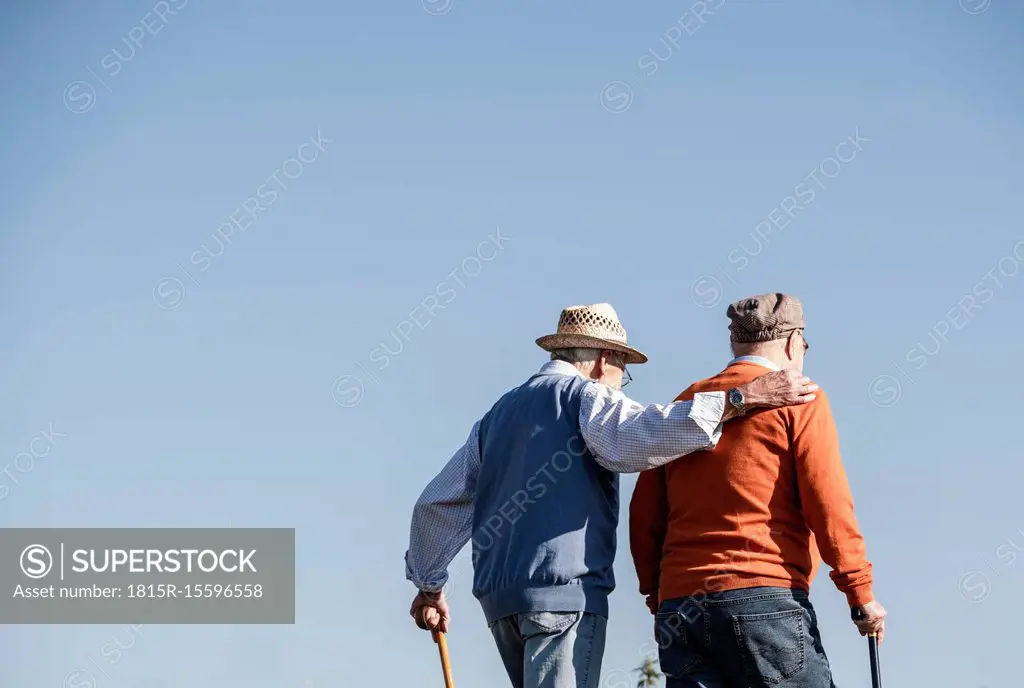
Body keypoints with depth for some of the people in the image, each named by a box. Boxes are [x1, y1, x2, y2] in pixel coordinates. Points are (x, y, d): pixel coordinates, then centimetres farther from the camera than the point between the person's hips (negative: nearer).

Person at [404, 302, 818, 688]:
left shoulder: (499, 411, 23)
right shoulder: (584, 393, 0)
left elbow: (437, 503, 26)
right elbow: (636, 436, -22)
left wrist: (428, 583, 37)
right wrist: (737, 399, -23)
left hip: (497, 594, 8)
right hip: (564, 588, -8)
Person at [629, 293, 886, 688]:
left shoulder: (684, 406, 19)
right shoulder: (798, 398, 3)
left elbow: (644, 517, 17)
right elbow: (827, 502, -7)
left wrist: (657, 596, 23)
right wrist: (861, 592, -4)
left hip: (678, 606, 6)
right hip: (763, 600, -6)